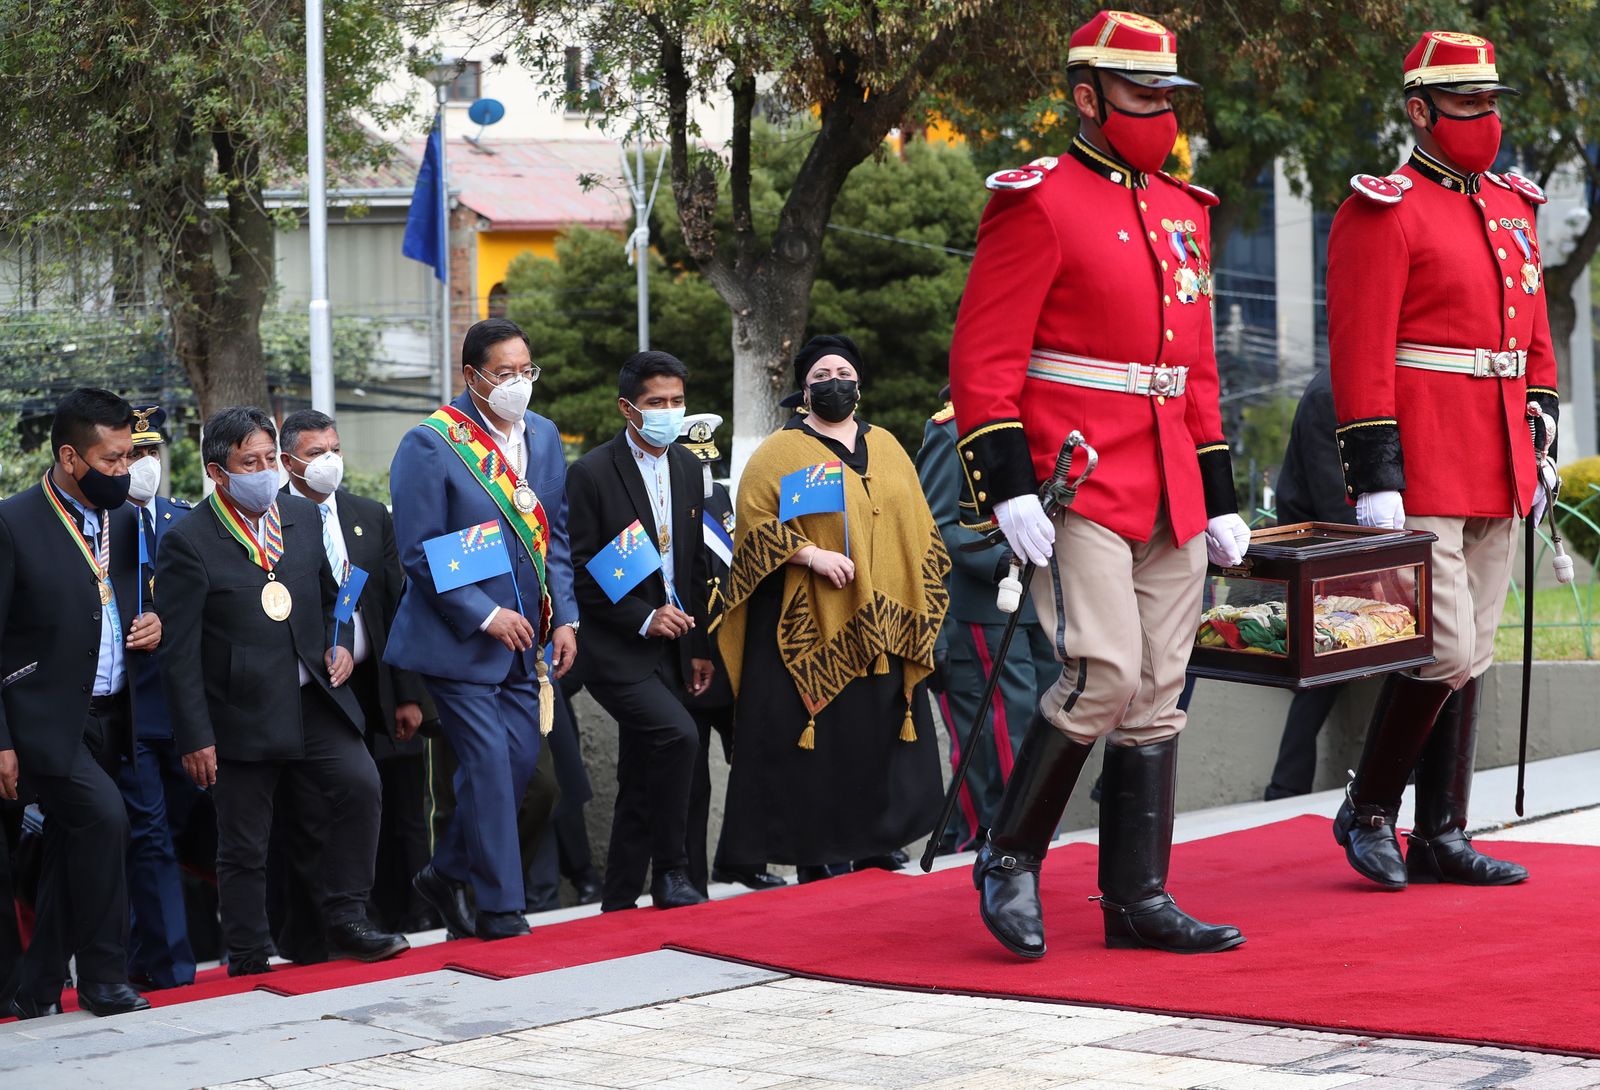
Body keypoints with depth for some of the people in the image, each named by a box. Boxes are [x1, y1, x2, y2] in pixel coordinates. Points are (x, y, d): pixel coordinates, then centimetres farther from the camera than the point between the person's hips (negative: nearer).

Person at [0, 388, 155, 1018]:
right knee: (103, 815, -22)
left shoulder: (127, 521, 10)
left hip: (109, 721, 7)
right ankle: (103, 977, -10)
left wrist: (153, 623, 0)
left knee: (70, 853, 10)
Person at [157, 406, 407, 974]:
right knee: (243, 845, 3)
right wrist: (195, 737, -12)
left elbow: (330, 594, 26)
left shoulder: (304, 517, 9)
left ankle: (344, 921, 3)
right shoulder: (188, 543, -9)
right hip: (242, 714, -4)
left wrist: (341, 645, 7)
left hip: (316, 703, 4)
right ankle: (250, 961, 15)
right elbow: (180, 652, -9)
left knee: (359, 784, -12)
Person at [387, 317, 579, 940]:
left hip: (523, 637, 7)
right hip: (459, 637, -7)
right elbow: (419, 553, -13)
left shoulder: (543, 437, 9)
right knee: (488, 762, -9)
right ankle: (500, 908, 0)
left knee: (520, 761, 6)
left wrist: (564, 617, 6)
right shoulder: (431, 444, -12)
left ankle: (446, 875, 23)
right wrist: (485, 616, -17)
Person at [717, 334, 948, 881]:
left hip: (882, 627, 5)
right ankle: (819, 859, -4)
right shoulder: (781, 452, 2)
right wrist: (810, 554, -19)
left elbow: (918, 526, 19)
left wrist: (920, 605, 10)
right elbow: (754, 522, -6)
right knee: (822, 739, -7)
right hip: (813, 626, -5)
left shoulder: (886, 447, 16)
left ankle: (877, 847, 10)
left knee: (880, 732, 3)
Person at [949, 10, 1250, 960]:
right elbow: (982, 361, -10)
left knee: (1158, 698, 6)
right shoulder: (1039, 204, -6)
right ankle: (1011, 860, 1)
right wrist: (1008, 488, -18)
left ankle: (1139, 900, 12)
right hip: (1081, 493, -7)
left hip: (1170, 505, 7)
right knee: (1103, 676, -16)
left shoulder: (1182, 212, 17)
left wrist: (1219, 497, 19)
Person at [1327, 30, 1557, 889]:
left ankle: (1443, 837, 16)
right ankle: (1367, 810, 8)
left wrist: (1537, 448, 16)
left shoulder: (1512, 209, 16)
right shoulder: (1383, 212, -8)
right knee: (1444, 651, -10)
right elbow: (1360, 351, -13)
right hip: (1424, 477, -8)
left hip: (1496, 480, 8)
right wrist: (1374, 479, -18)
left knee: (1471, 656, 9)